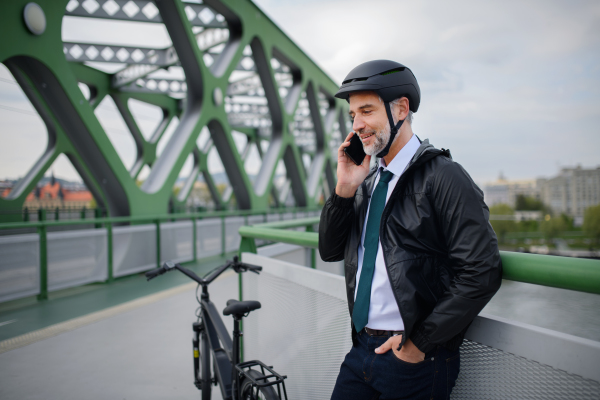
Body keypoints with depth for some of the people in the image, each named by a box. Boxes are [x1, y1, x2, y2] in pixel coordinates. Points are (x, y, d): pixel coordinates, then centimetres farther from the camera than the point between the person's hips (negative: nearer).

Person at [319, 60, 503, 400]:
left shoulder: (441, 176, -12)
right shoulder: (368, 181, 8)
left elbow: (482, 272, -18)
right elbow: (330, 251, 9)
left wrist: (420, 342, -16)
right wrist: (345, 189, -5)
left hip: (416, 360, -6)